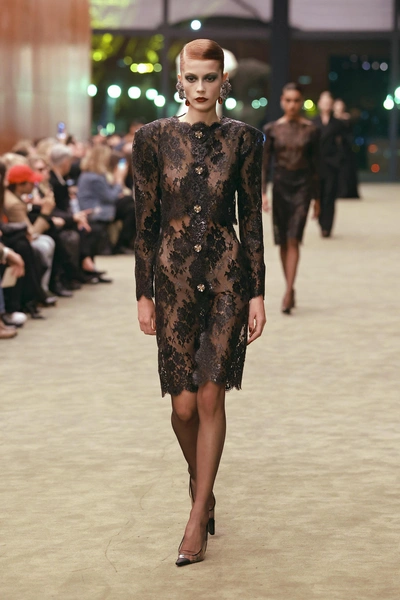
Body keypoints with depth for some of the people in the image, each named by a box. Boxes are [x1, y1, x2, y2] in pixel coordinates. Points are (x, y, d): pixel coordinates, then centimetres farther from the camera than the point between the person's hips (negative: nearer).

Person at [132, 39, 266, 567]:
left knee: (210, 395, -3)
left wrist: (257, 294, 0)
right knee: (184, 403, 2)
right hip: (174, 276, 1)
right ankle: (202, 486, 31)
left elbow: (252, 219, 3)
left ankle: (198, 517, 7)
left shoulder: (242, 139, 1)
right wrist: (144, 294, 0)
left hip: (228, 275, 0)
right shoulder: (154, 138, 1)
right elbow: (146, 222, 2)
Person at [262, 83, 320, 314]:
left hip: (302, 186, -2)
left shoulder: (311, 130, 0)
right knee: (283, 241, 8)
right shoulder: (272, 129, 2)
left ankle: (288, 293, -17)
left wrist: (316, 197, 6)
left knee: (293, 240, -12)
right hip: (280, 186, 2)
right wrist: (263, 192, -8)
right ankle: (290, 288, 21)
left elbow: (315, 164, 5)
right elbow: (265, 163, 2)